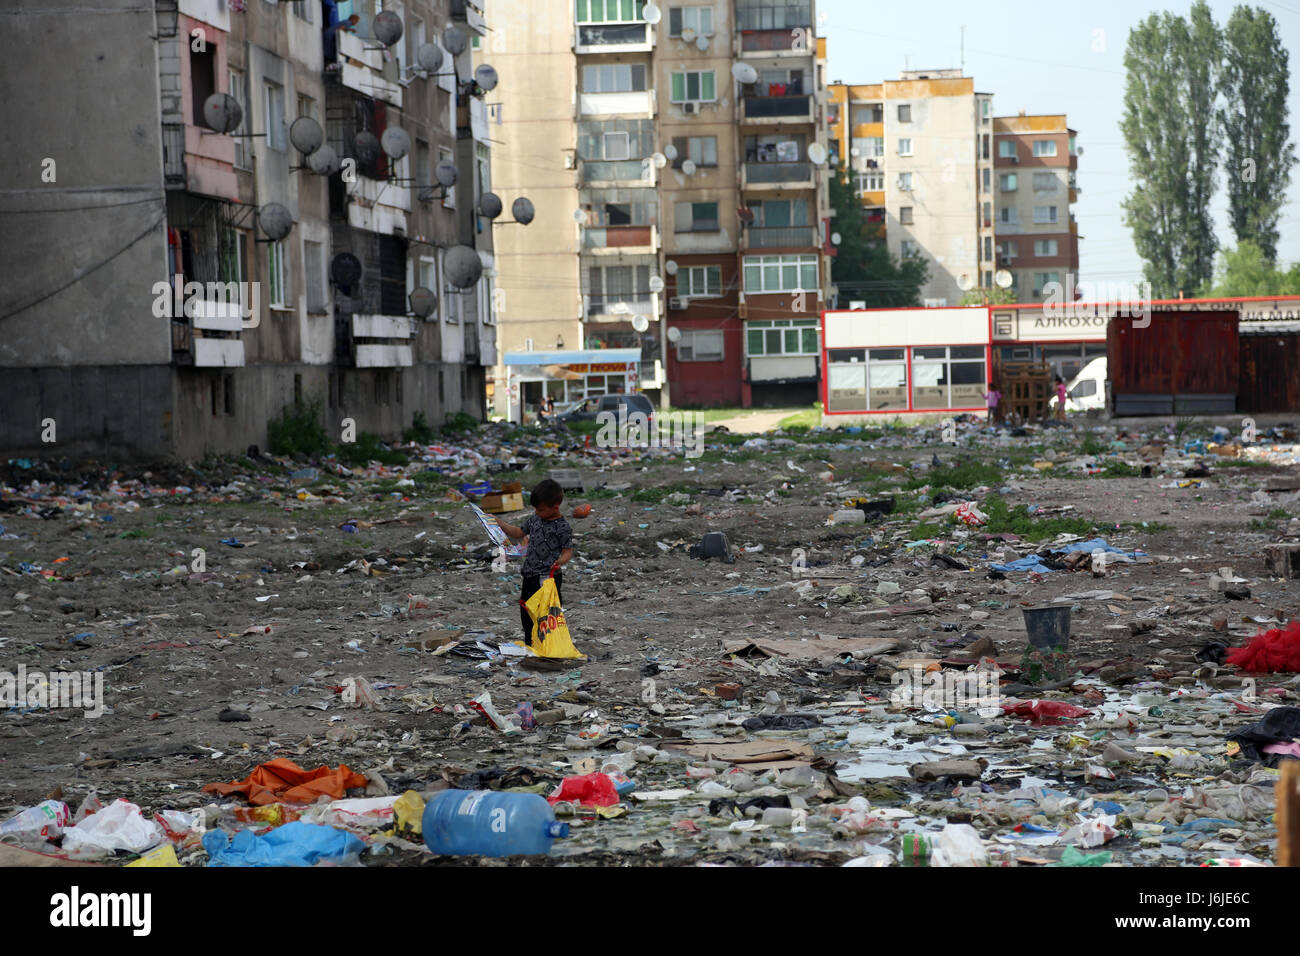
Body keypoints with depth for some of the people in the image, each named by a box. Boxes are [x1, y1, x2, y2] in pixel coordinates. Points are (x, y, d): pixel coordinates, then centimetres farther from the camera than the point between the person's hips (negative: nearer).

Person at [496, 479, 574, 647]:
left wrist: (562, 559, -34)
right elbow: (518, 532, 24)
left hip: (549, 576, -8)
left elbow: (568, 550, -12)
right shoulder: (534, 519, 9)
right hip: (530, 575, 8)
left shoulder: (562, 527, -13)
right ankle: (529, 645, 31)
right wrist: (498, 522, 19)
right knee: (526, 613, 16)